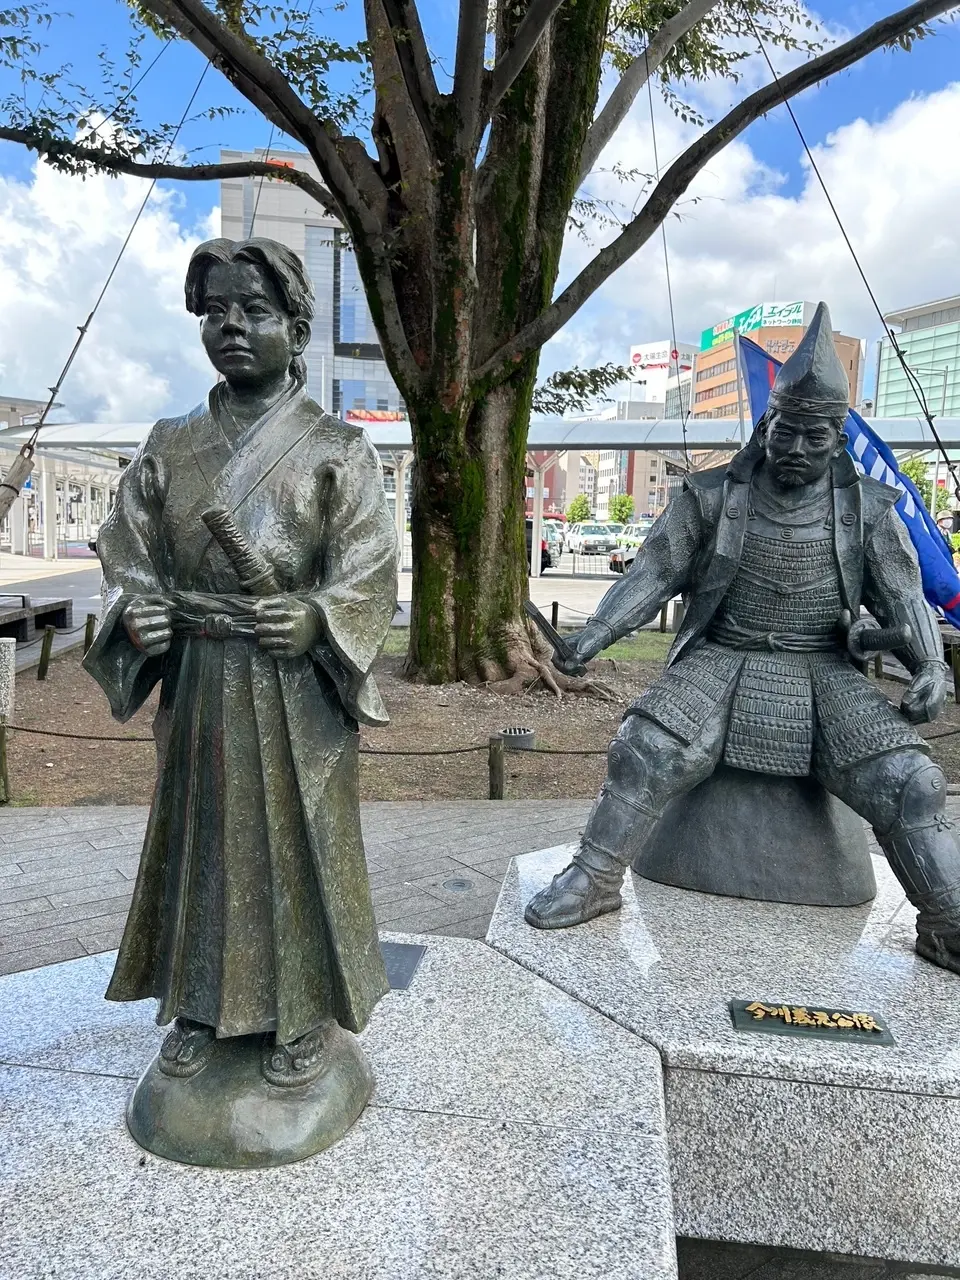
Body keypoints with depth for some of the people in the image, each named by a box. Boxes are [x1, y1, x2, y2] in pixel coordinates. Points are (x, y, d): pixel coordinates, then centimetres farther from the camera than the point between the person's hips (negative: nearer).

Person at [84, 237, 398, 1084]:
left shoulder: (337, 450, -4)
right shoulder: (170, 448, 7)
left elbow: (372, 571, -8)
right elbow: (128, 549, 8)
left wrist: (316, 618, -27)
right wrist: (136, 607, -14)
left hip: (297, 691, -3)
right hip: (199, 687, 4)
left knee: (299, 844, 7)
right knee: (203, 840, 14)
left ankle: (302, 1016, 27)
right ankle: (203, 1004, 35)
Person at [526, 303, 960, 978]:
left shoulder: (867, 508, 3)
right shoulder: (712, 496, 0)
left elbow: (903, 594, 5)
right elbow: (654, 574, 0)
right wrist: (593, 635, -12)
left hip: (822, 670, 1)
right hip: (722, 660, -1)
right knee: (645, 752, -23)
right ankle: (594, 880, -5)